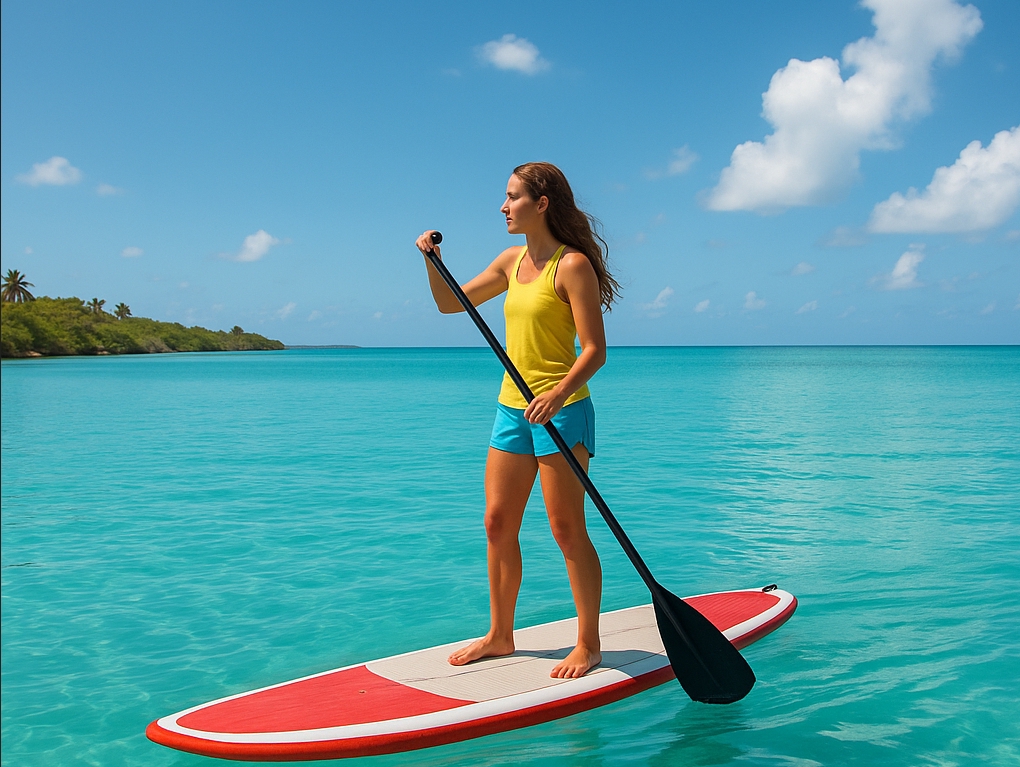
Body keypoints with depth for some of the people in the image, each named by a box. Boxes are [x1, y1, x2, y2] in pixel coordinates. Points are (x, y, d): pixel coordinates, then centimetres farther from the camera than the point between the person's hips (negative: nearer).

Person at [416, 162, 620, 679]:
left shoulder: (572, 264, -11)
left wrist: (558, 394, -31)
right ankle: (500, 635, 23)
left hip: (561, 410, -8)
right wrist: (432, 261, 3)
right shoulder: (512, 260, 12)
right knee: (497, 525, 10)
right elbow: (451, 303, 20)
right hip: (511, 407, 8)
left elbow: (594, 350, -16)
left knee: (567, 530, -2)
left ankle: (588, 644, 11)